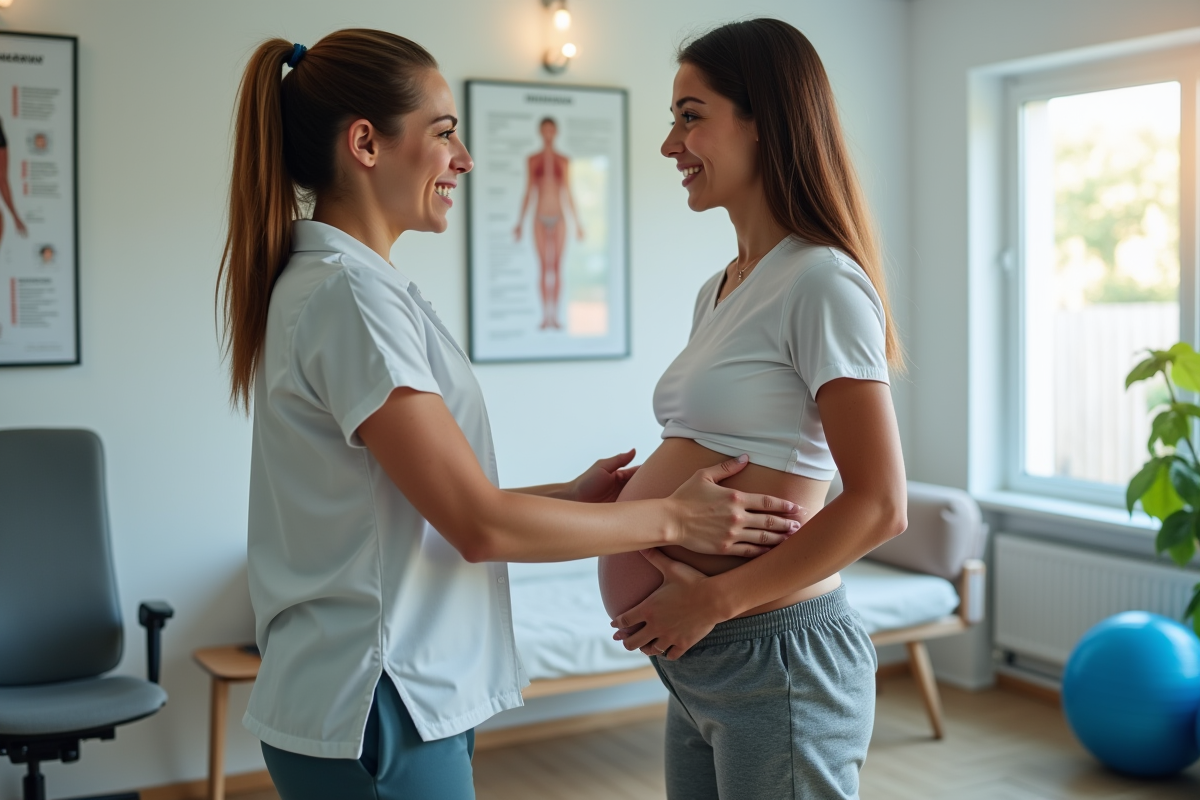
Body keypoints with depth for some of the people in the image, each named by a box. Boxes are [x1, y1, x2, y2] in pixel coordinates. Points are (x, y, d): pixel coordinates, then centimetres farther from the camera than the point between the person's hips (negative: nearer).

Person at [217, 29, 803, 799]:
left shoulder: (327, 280, 10)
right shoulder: (348, 292, -19)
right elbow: (481, 526, -19)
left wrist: (568, 497, 7)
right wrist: (673, 518, -10)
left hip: (406, 693, 9)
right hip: (375, 707, -9)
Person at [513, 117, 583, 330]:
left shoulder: (563, 161, 6)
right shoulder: (532, 160, 5)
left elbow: (568, 193, 8)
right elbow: (527, 193, 7)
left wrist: (577, 223, 6)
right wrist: (520, 222, 3)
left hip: (559, 218, 0)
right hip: (540, 218, 0)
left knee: (557, 266, -1)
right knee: (543, 266, -1)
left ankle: (555, 315, 3)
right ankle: (545, 315, 3)